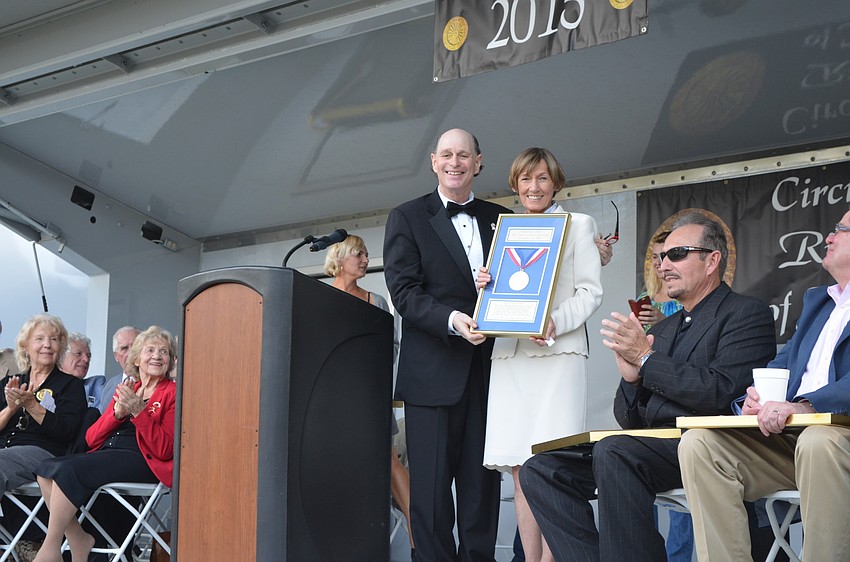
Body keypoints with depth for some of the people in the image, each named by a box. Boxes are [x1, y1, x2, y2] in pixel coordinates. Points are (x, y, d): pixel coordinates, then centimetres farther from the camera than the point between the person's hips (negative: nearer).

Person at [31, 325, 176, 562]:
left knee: (68, 469, -25)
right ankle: (78, 540, -10)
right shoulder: (125, 389, 22)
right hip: (107, 453, 7)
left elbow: (165, 450, -9)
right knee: (46, 468, -16)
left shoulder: (172, 392, 3)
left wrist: (138, 411, -18)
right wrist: (117, 413, -5)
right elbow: (92, 438, 13)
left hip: (141, 460, -7)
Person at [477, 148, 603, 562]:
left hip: (557, 353, -4)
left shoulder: (578, 225, 9)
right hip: (509, 355, 4)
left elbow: (590, 292, 1)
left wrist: (555, 323, -16)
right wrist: (483, 286, 0)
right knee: (520, 472, 0)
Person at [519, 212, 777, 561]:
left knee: (613, 453, -34)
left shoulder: (747, 314, 3)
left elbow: (722, 391, -15)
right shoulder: (661, 330, 24)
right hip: (649, 445, 8)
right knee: (540, 470, -6)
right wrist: (631, 377, -2)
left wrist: (646, 359, -9)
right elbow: (629, 421, 19)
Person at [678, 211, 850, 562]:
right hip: (788, 435, 7)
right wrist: (757, 397, 1)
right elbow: (785, 361, 24)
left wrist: (806, 406, -29)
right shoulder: (816, 300, 29)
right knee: (698, 443, -14)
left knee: (818, 443, -40)